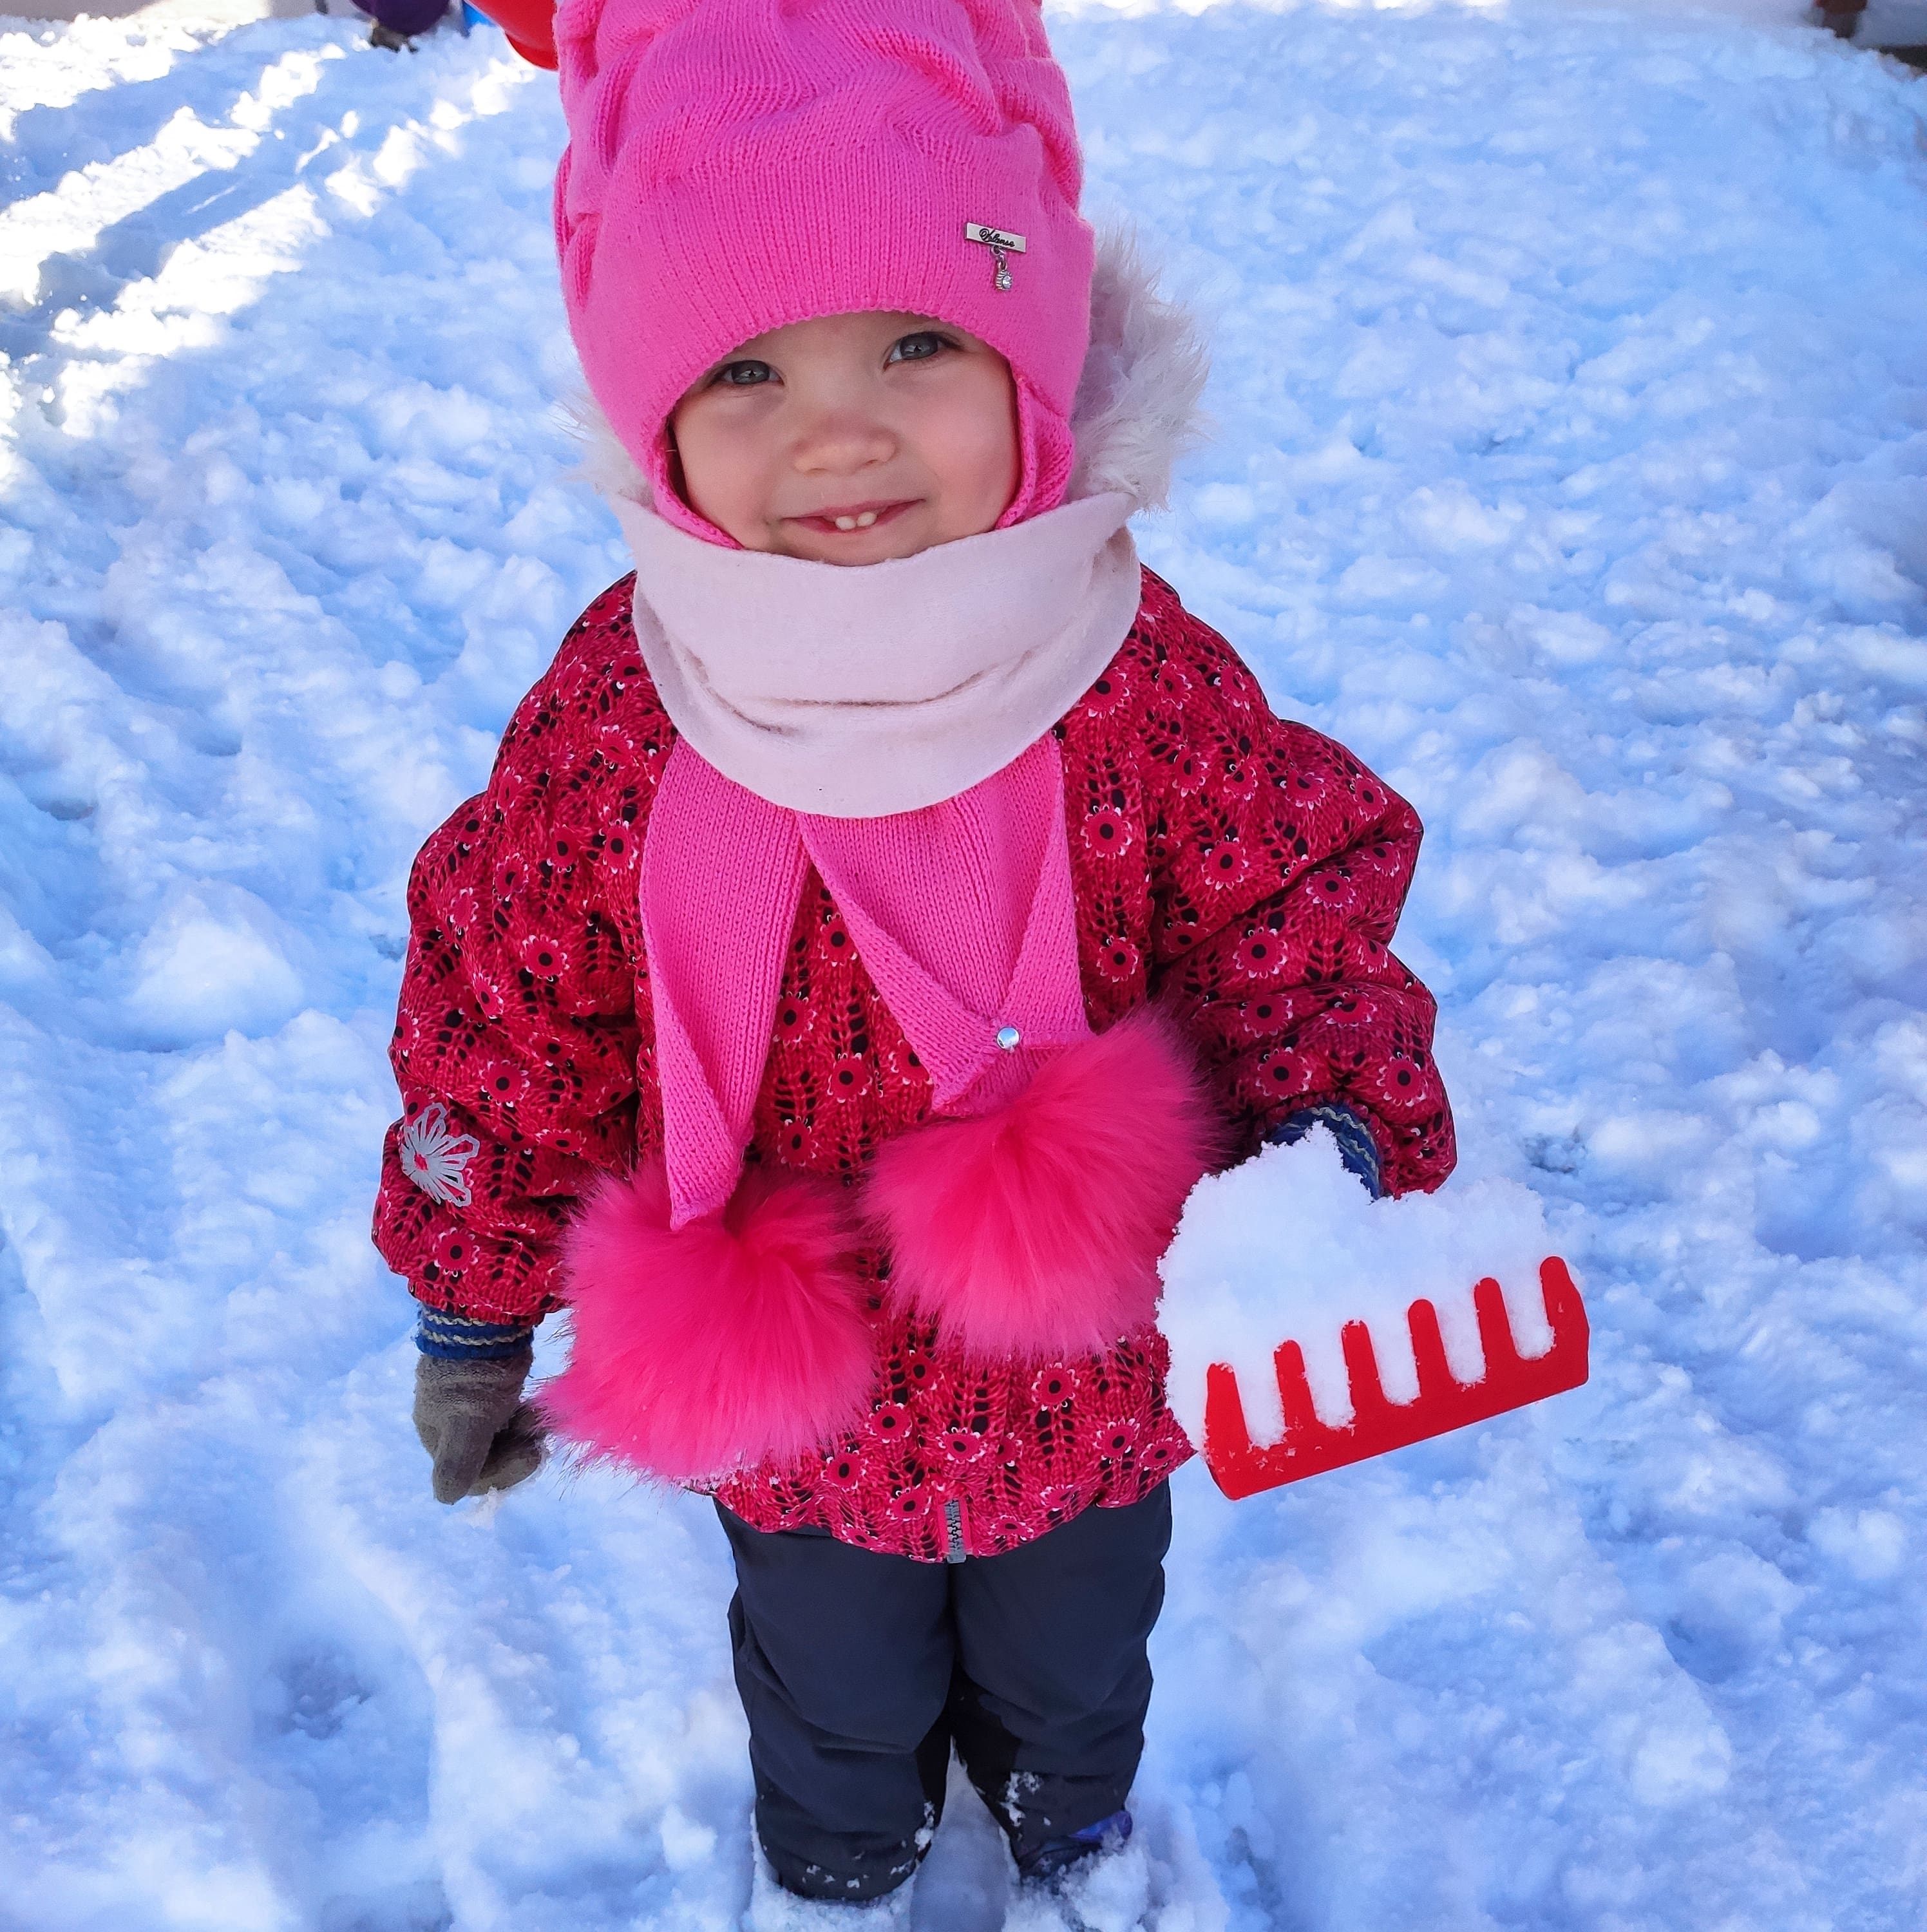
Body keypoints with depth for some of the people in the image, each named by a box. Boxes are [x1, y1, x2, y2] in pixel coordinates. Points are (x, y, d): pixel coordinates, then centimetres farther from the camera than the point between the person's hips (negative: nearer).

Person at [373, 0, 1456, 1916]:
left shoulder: (1148, 679, -22)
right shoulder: (609, 721, -22)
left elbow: (1300, 912, -11)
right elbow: (505, 1034, -9)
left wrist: (1332, 1116, -30)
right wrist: (471, 1317, 1)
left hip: (1090, 1376, 1)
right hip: (787, 1398, 0)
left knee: (1071, 1676, 32)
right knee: (837, 1700, 30)